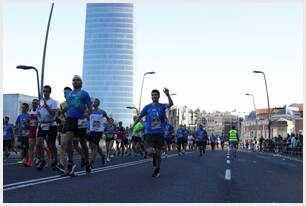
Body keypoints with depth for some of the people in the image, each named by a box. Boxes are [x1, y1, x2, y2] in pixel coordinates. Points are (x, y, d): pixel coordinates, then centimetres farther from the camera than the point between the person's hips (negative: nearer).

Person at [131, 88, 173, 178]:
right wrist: (133, 126, 16)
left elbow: (171, 104, -22)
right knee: (149, 152, -17)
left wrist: (168, 95, -41)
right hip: (149, 133, 1)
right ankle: (154, 156, 20)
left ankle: (157, 170, 27)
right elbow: (140, 117, 16)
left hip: (159, 133, 0)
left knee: (158, 153, 5)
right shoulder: (147, 107, 5)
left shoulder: (162, 106, 0)